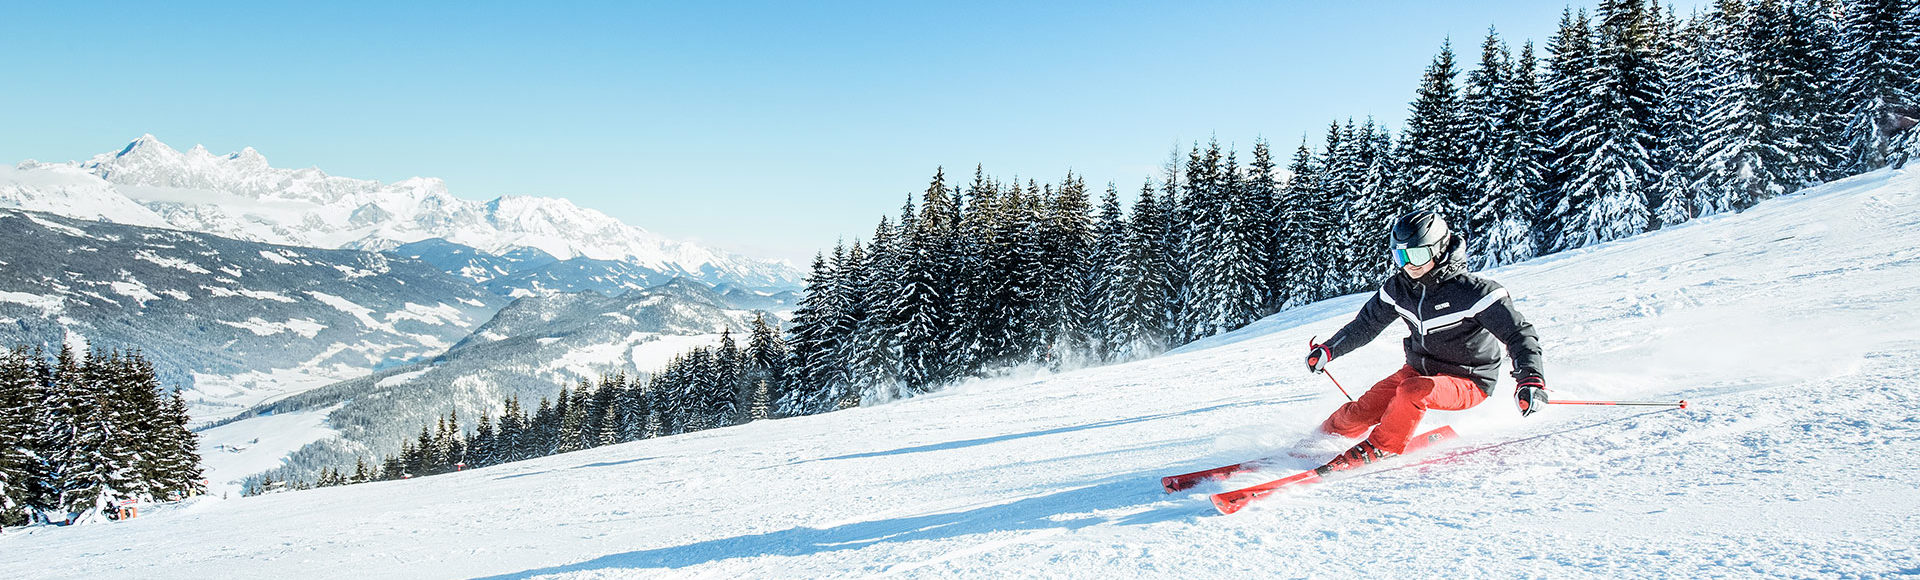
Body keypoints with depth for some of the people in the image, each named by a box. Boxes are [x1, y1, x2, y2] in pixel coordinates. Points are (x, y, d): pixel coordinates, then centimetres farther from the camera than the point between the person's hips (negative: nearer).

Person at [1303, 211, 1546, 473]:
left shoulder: (1472, 291, -23)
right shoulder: (1398, 288, -5)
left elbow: (1519, 333, -20)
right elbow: (1367, 324, 13)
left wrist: (1530, 379, -35)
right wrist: (1329, 350, 9)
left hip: (1469, 382, -5)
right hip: (1420, 370, 5)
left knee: (1413, 392, -35)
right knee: (1366, 407, -12)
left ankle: (1380, 448, -14)